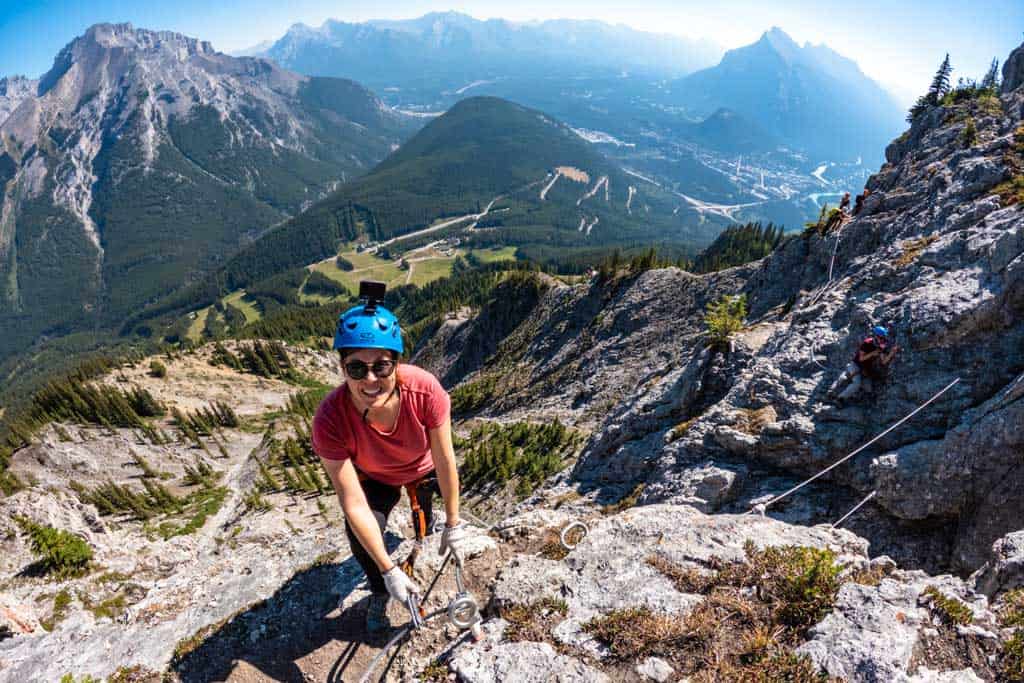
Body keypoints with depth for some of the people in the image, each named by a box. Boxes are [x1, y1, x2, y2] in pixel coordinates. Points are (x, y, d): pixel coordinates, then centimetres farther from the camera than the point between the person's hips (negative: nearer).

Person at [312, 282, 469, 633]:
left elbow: (444, 461, -27)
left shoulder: (425, 390, -41)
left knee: (422, 514, 22)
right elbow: (354, 505, -34)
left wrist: (453, 524, -15)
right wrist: (389, 570, -31)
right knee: (361, 537, -19)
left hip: (422, 469, 1)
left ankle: (422, 512, 62)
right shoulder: (330, 420, -40)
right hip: (375, 479, 0)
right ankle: (379, 594, 14)